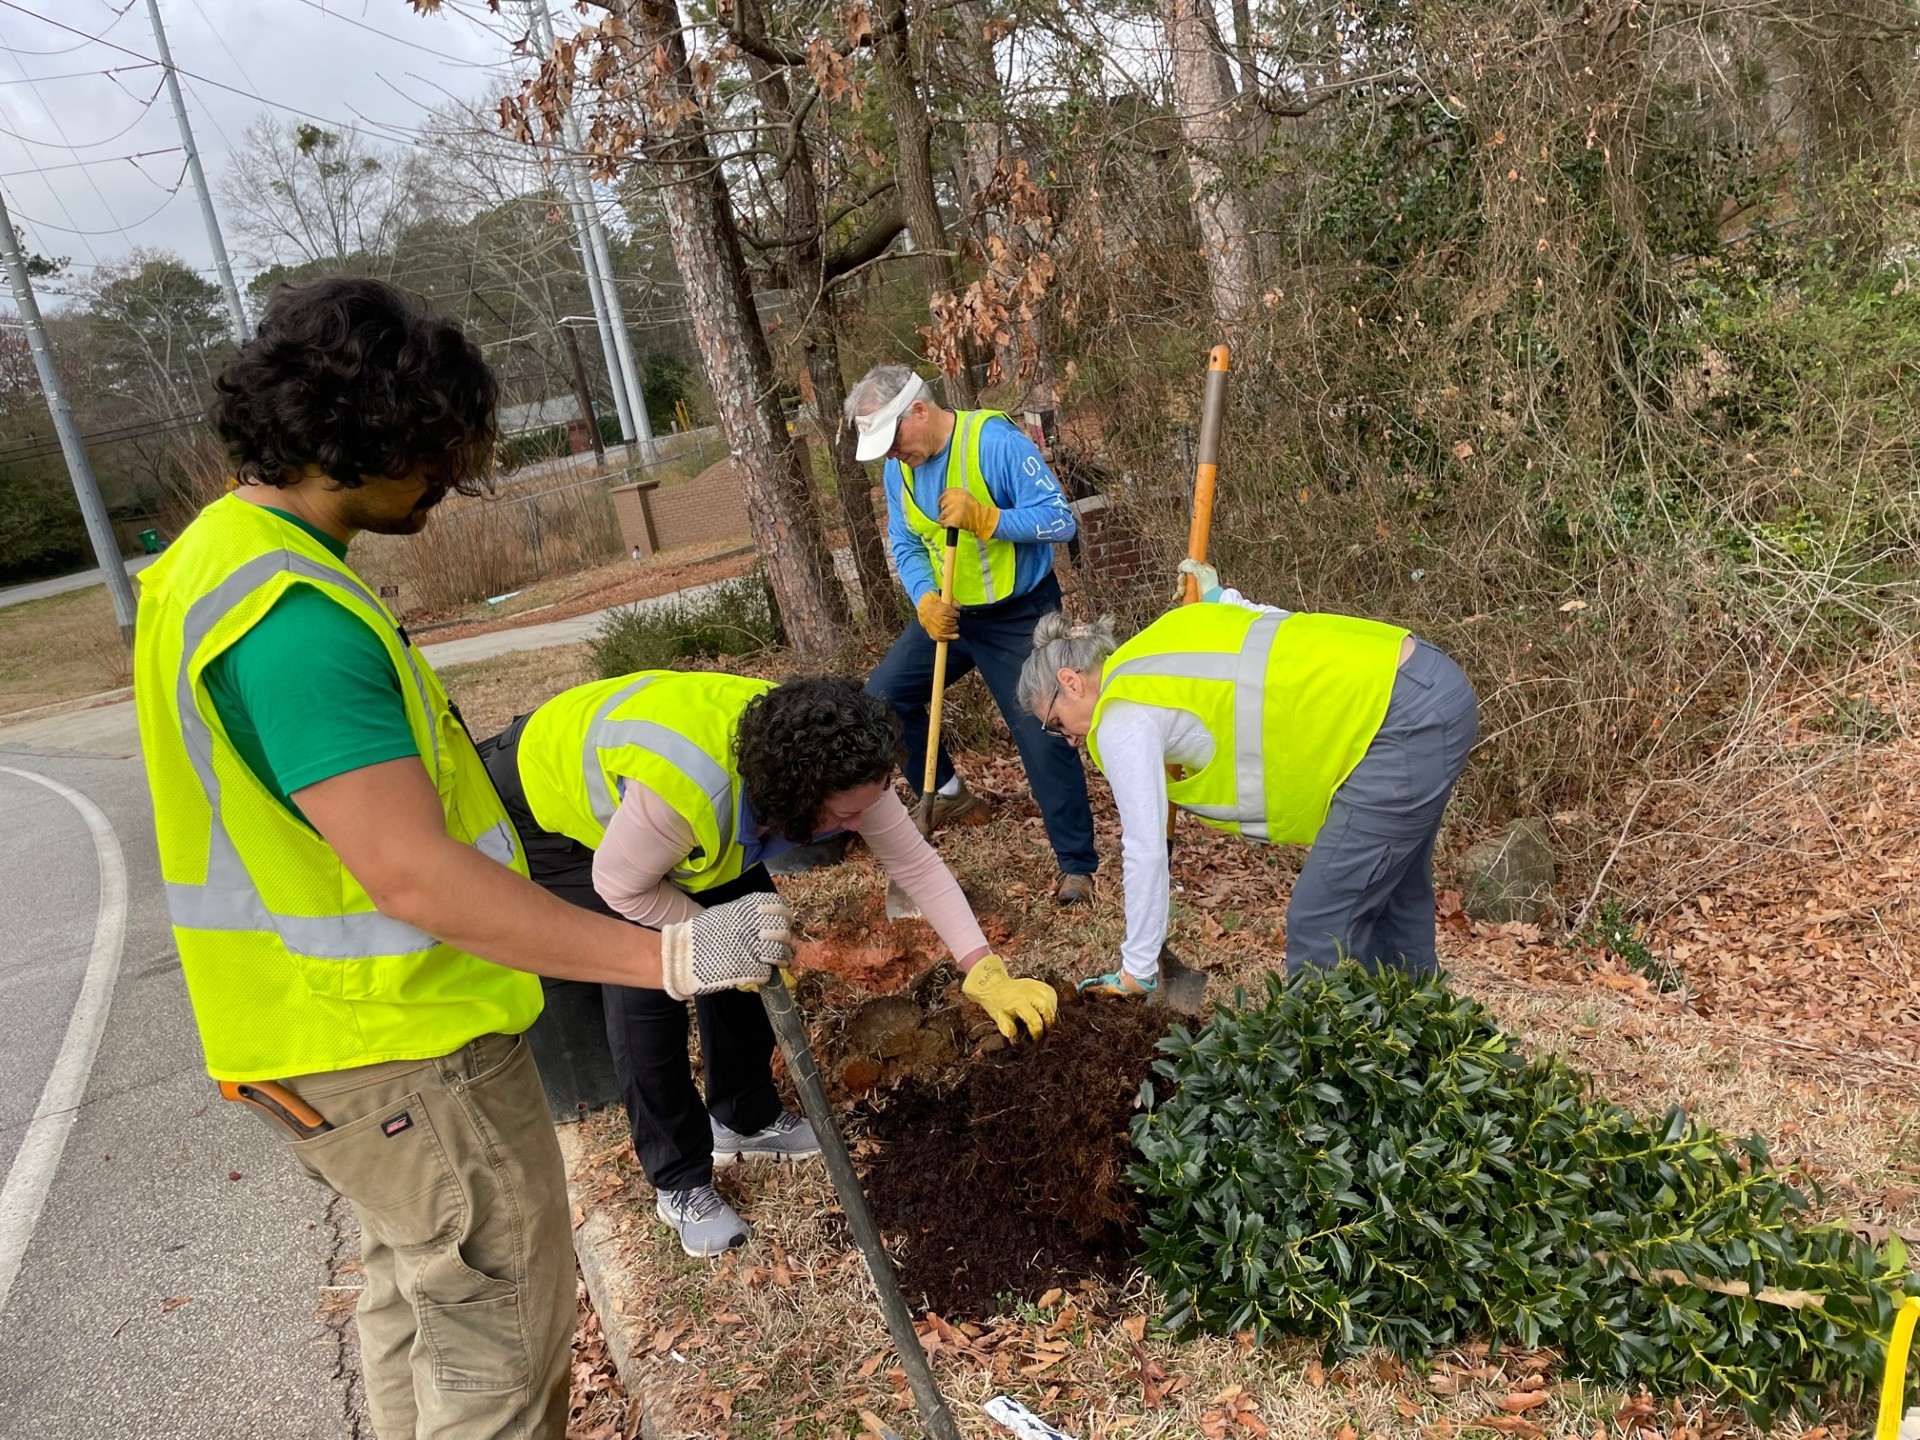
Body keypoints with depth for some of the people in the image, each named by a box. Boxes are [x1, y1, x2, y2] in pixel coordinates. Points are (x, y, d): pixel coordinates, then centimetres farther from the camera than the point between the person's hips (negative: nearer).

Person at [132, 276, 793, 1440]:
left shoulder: (216, 555, 6)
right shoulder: (294, 618, -28)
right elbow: (415, 881, -33)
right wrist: (667, 957, -31)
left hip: (335, 1033, 10)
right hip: (404, 1051, -10)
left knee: (417, 1299, 26)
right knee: (502, 1343, 7)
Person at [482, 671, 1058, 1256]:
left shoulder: (836, 767, -26)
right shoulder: (682, 790, -44)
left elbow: (916, 862, -18)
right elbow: (622, 887, -26)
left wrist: (987, 973, -23)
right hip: (545, 801, -6)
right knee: (647, 982, -15)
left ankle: (744, 1118, 23)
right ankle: (679, 1183, 6)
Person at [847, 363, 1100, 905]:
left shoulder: (995, 439, -21)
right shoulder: (899, 465, -1)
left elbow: (1061, 519, -23)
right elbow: (905, 546, 1)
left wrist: (984, 518, -34)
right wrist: (925, 599, -19)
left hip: (1020, 616, -7)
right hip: (948, 613, 7)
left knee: (1043, 737, -10)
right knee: (881, 698, 4)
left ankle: (1077, 867, 3)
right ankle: (950, 797, 23)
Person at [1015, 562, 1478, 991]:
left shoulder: (1124, 716, -8)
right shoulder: (1172, 634, 14)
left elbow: (1145, 849, -9)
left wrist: (1136, 970, 0)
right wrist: (1219, 597, 33)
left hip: (1405, 718, -10)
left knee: (1322, 923, -3)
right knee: (1390, 899, 22)